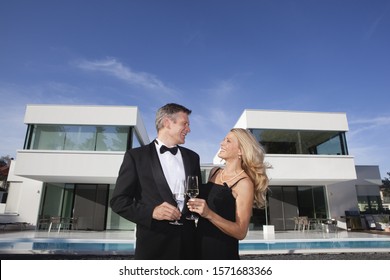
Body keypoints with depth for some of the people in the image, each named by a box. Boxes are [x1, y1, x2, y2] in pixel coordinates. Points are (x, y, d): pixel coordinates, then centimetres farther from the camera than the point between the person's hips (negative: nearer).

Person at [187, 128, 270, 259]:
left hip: (223, 250, -6)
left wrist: (209, 214, -29)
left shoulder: (244, 183, -16)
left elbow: (241, 232, -18)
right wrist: (195, 205, -2)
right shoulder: (214, 172, 2)